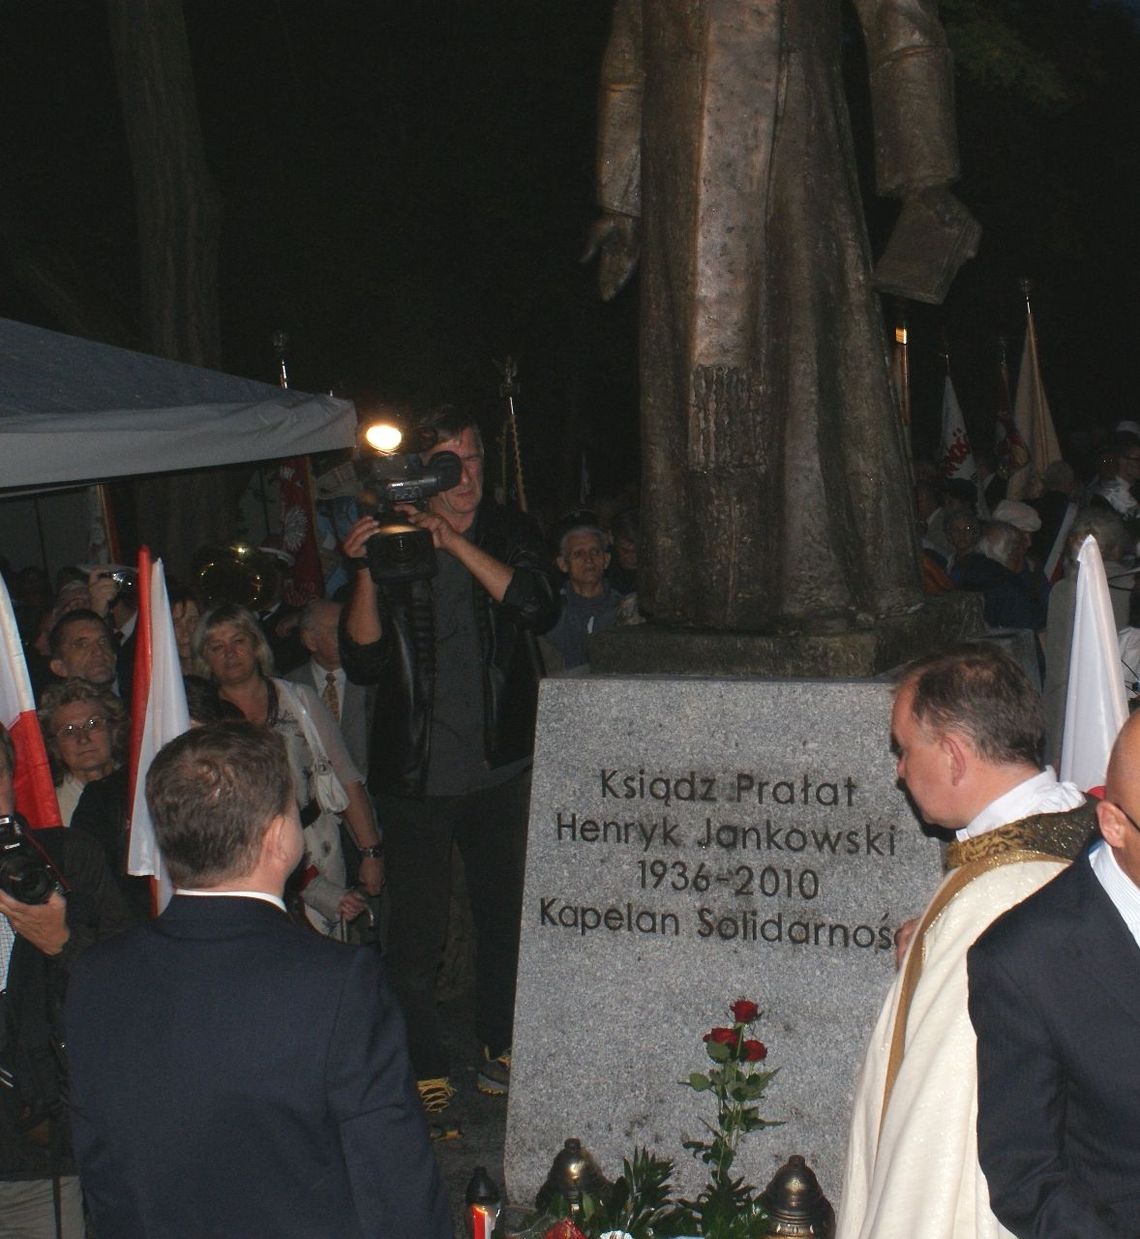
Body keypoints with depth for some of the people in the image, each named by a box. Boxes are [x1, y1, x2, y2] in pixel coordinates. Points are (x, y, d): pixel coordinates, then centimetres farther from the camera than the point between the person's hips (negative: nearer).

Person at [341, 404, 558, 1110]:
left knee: (507, 915, 10)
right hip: (417, 775, -1)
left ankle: (503, 1047, 29)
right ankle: (425, 1071, 11)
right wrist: (367, 575, -20)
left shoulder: (510, 534, 5)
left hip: (500, 767, 2)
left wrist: (455, 542, -21)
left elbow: (538, 609, -15)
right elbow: (364, 663, -6)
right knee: (416, 929, -2)